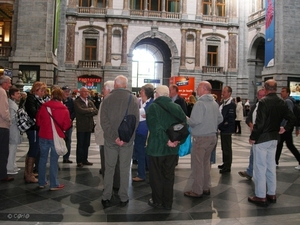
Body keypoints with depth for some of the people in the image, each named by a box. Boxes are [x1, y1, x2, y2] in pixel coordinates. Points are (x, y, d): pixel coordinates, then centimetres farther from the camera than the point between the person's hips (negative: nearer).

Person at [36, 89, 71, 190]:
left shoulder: (43, 107, -5)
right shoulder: (64, 110, -10)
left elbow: (38, 121, 4)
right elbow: (67, 125, -5)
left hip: (43, 136, 2)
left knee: (43, 158, 14)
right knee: (54, 160, 5)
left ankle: (42, 182, 23)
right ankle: (54, 184, 9)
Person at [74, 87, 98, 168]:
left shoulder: (90, 102, 13)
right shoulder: (77, 102, -6)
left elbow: (96, 111, 2)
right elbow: (81, 110, -22)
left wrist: (87, 113, -13)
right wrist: (90, 110, -8)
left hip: (89, 126, 6)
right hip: (81, 126, -6)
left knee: (86, 144, 12)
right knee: (80, 144, 2)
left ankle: (85, 160, 21)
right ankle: (79, 161, 11)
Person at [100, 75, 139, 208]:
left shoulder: (107, 99, -1)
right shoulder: (133, 99, -3)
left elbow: (104, 121, -9)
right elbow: (135, 121, -11)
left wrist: (114, 136, -13)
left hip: (110, 139, 1)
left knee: (109, 168, 11)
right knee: (124, 169, 9)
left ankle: (106, 198, 17)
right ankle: (123, 198, 16)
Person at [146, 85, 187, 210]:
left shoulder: (152, 107, -9)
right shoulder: (177, 107, 3)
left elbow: (155, 127, -20)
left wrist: (166, 140, -20)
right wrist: (178, 140, -10)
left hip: (156, 147, -3)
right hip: (173, 148, 4)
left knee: (156, 176, 11)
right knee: (169, 176, 13)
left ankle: (157, 201, 22)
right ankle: (168, 203, 21)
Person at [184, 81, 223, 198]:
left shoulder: (200, 103, -17)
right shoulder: (215, 103, 6)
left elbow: (195, 121, -23)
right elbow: (220, 119, 12)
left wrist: (187, 120, -5)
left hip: (201, 138, -8)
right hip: (212, 137, 8)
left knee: (197, 164, 2)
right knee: (206, 162, 17)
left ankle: (197, 190, 9)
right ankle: (206, 187, 26)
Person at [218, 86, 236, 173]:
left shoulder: (231, 104, -16)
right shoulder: (223, 103, 12)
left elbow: (231, 118, -20)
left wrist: (223, 125, -16)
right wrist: (220, 125, 6)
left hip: (227, 129, -9)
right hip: (222, 128, 9)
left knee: (227, 148, 0)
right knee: (224, 147, 18)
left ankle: (227, 167, 10)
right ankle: (225, 164, 32)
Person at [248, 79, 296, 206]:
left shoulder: (263, 102, -17)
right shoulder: (281, 103, 5)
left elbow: (259, 123, -22)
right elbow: (292, 119, 4)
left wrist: (253, 137, -13)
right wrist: (285, 129, 14)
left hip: (261, 139, -7)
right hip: (274, 138, 7)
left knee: (260, 168, 1)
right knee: (271, 167, 16)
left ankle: (261, 196, 7)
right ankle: (271, 194, 25)